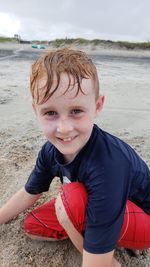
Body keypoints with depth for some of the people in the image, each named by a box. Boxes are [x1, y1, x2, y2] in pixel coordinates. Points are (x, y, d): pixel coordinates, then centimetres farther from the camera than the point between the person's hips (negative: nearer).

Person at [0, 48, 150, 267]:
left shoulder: (107, 167, -39)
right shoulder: (51, 151, -16)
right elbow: (28, 195, 4)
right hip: (96, 210, 7)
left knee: (70, 199, -33)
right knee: (33, 226, 2)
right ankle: (114, 236, 5)